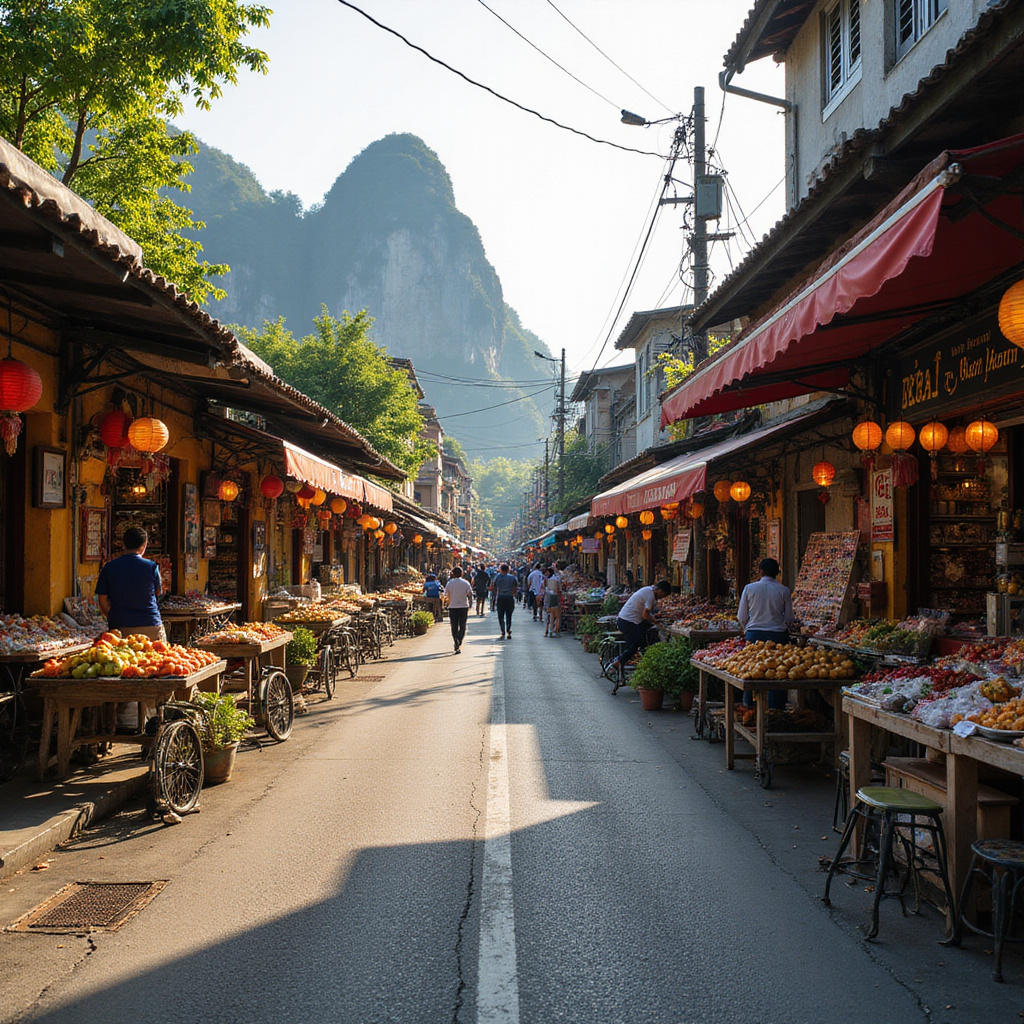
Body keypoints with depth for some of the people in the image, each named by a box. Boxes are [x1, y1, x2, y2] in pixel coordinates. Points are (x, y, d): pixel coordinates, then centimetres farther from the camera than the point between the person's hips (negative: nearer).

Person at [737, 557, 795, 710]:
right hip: (778, 636, 0)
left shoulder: (749, 588, -1)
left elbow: (741, 617, 5)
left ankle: (748, 707, 15)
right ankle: (775, 708, 5)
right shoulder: (784, 590, -2)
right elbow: (789, 619, 4)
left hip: (754, 634, 1)